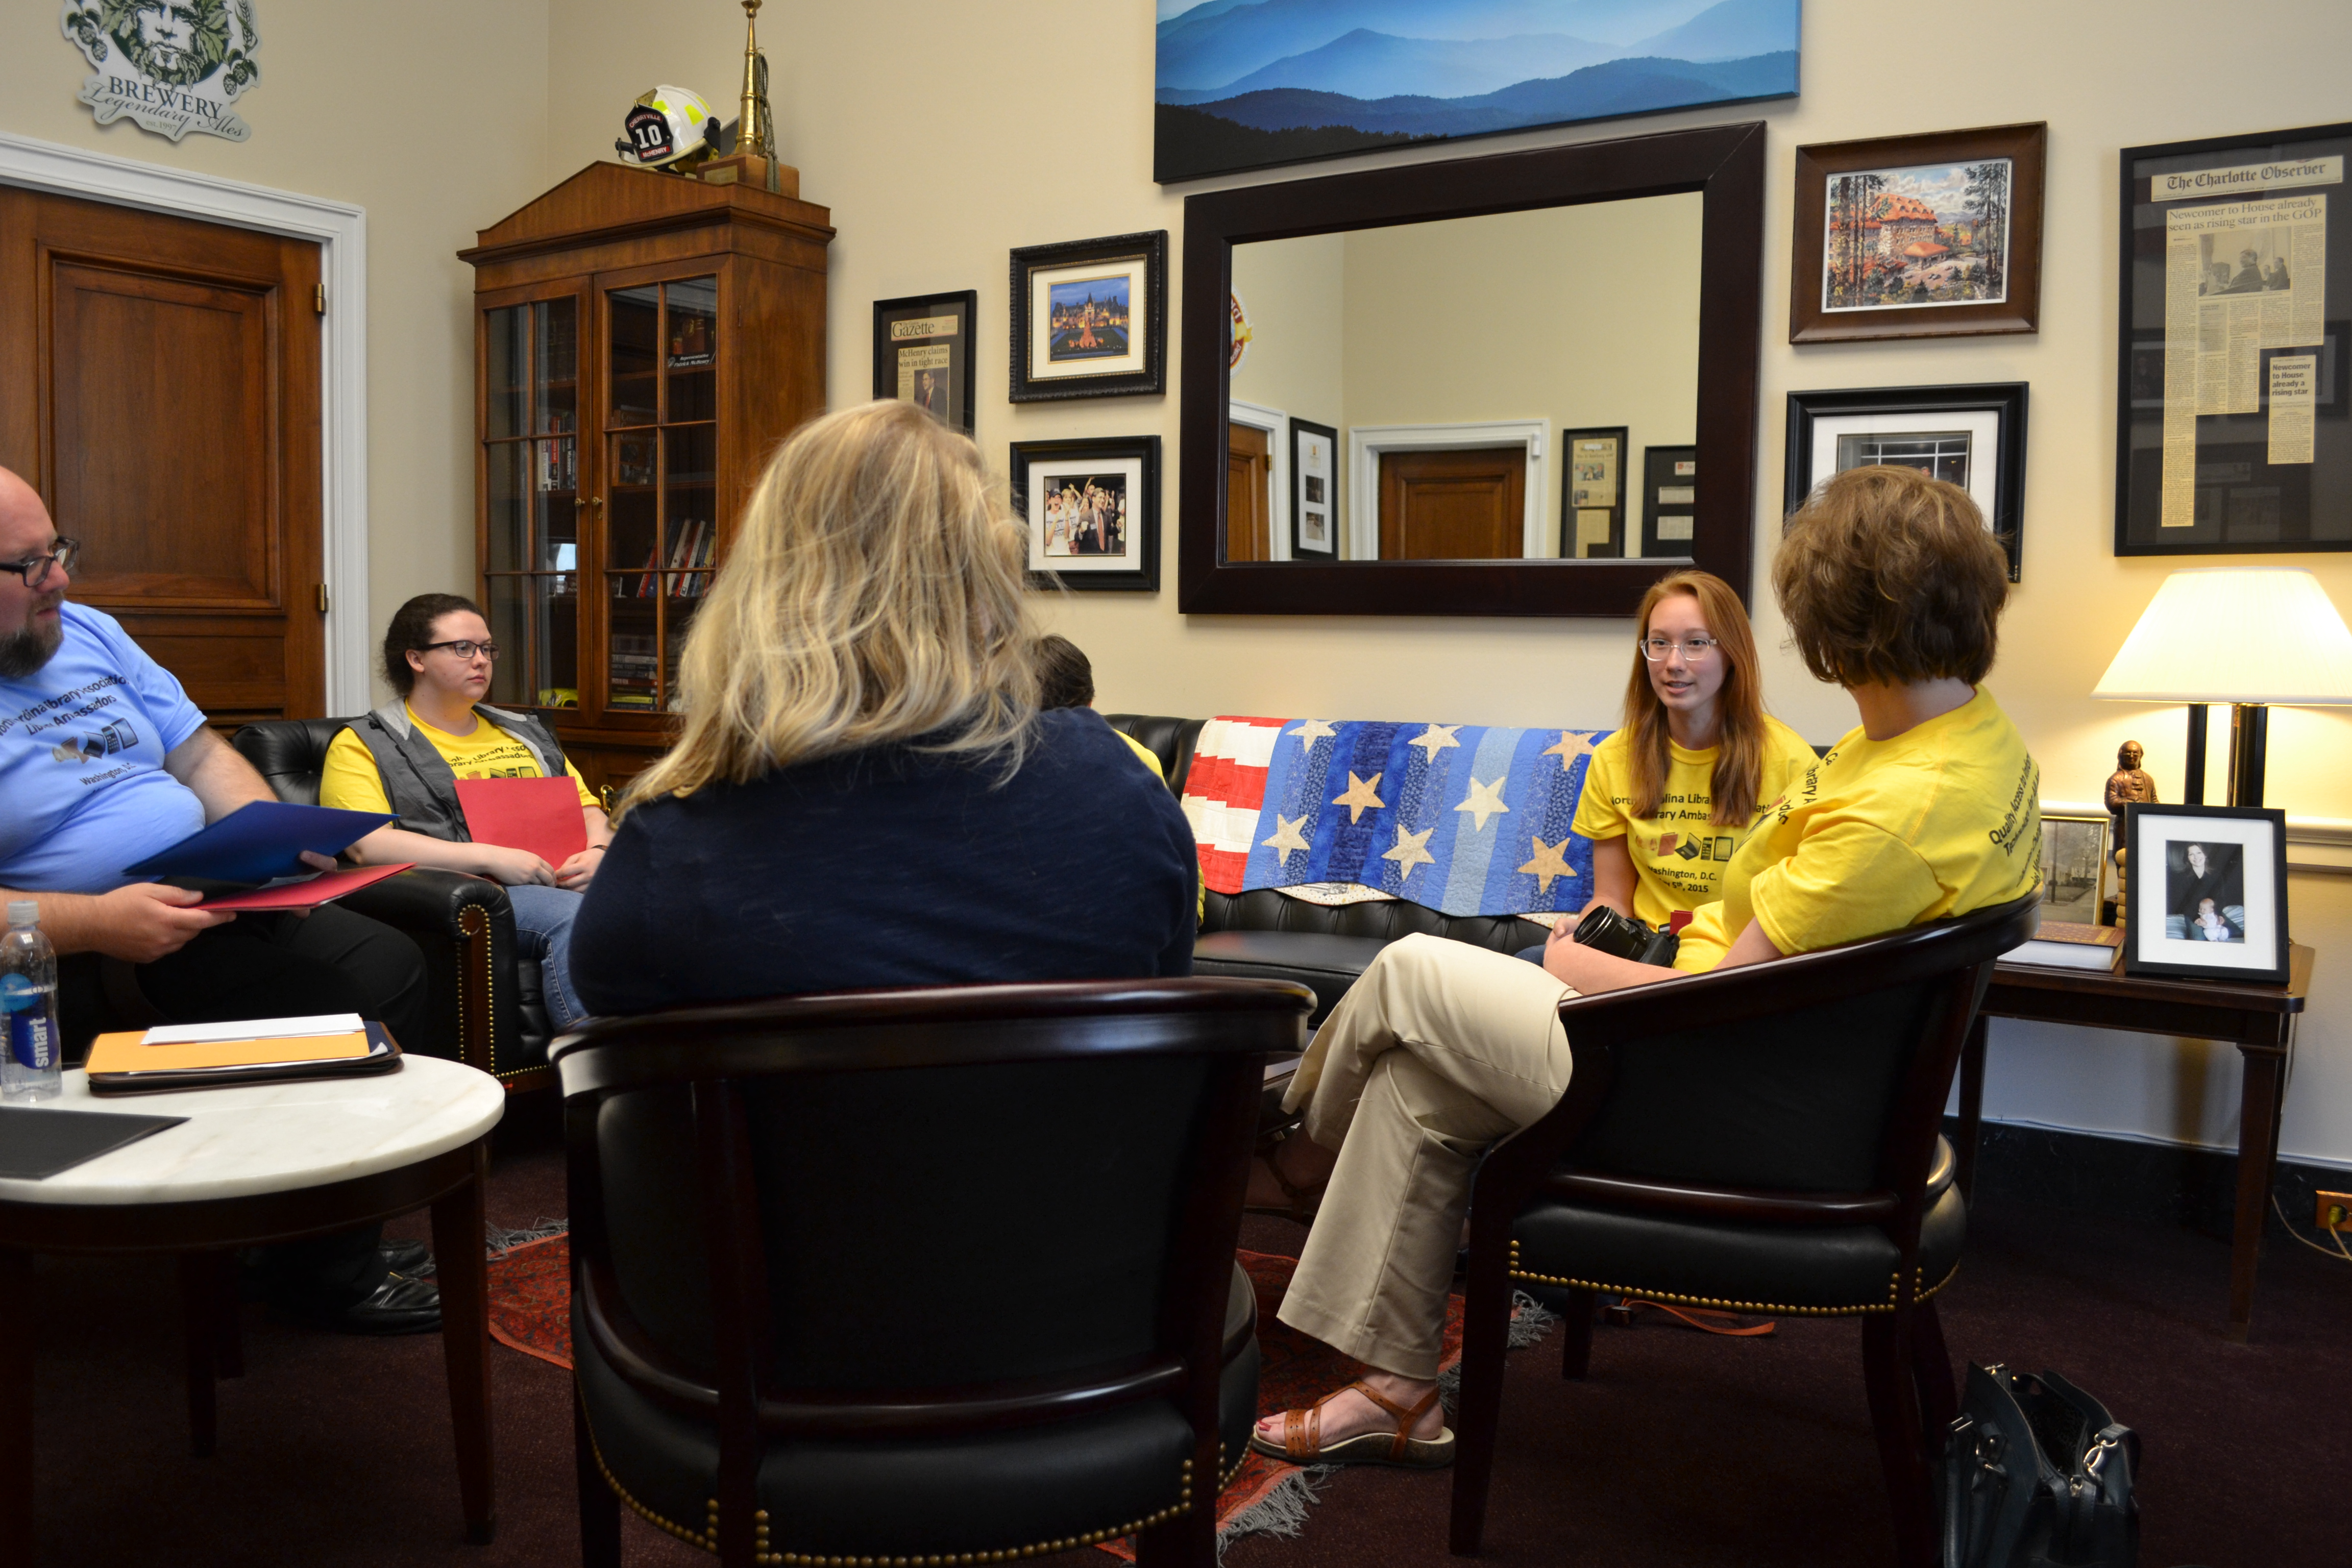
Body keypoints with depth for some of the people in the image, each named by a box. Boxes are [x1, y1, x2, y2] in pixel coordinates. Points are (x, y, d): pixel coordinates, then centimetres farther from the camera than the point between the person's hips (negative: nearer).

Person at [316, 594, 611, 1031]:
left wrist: (597, 852, 2)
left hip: (563, 881, 5)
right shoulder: (363, 746, 10)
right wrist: (493, 858, -15)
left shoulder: (525, 733, 30)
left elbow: (589, 809, 28)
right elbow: (365, 845, -6)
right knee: (576, 918, -37)